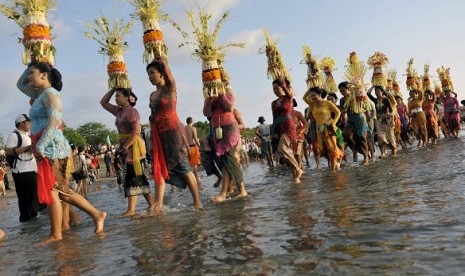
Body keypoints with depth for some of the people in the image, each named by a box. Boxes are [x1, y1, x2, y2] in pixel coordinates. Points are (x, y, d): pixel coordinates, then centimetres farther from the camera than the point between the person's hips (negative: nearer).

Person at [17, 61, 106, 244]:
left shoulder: (50, 93, -7)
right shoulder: (40, 94, 20)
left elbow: (54, 121, -20)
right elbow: (20, 84, 36)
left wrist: (40, 145, -23)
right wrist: (30, 67, 24)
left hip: (51, 149, -9)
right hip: (48, 150, 9)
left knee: (51, 191, -5)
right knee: (61, 191, 10)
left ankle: (56, 234, 3)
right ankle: (96, 214, 12)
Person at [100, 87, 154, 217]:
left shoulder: (132, 111, -11)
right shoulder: (118, 111, 15)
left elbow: (136, 132, -19)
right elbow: (103, 103, 22)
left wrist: (126, 146, -20)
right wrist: (113, 89, 14)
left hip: (133, 147, -9)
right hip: (126, 147, 9)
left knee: (132, 177, -9)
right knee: (138, 177, 10)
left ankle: (131, 209, -8)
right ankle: (151, 203, 17)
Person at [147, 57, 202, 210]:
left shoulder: (170, 88, -2)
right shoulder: (152, 95, 17)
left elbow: (163, 62, -11)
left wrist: (161, 62, 8)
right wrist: (152, 138, 15)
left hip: (173, 131, -7)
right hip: (159, 134, 7)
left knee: (183, 167, -4)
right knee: (158, 168, -1)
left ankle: (197, 202, 4)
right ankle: (158, 205, -1)